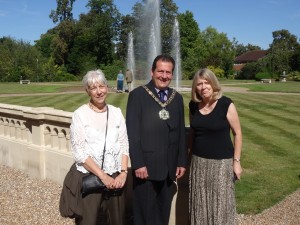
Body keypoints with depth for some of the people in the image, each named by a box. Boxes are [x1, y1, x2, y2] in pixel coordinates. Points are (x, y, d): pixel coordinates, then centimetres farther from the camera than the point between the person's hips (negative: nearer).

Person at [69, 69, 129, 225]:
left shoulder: (116, 112, 6)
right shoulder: (80, 114, -5)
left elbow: (124, 144, 5)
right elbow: (79, 152, -11)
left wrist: (123, 172, -8)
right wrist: (103, 176, -14)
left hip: (115, 177, 3)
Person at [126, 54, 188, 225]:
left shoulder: (177, 98, 9)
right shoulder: (138, 95, -7)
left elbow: (181, 132, 11)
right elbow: (132, 132, -11)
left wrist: (182, 161, 7)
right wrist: (138, 163, -15)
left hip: (169, 166, 5)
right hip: (146, 164, -4)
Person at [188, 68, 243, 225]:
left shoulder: (226, 104, -13)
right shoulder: (193, 105, 1)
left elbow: (237, 133, -7)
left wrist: (236, 161, -8)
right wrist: (189, 153, 14)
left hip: (221, 162, -4)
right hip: (198, 162, 4)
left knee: (221, 203, 5)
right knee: (200, 203, 13)